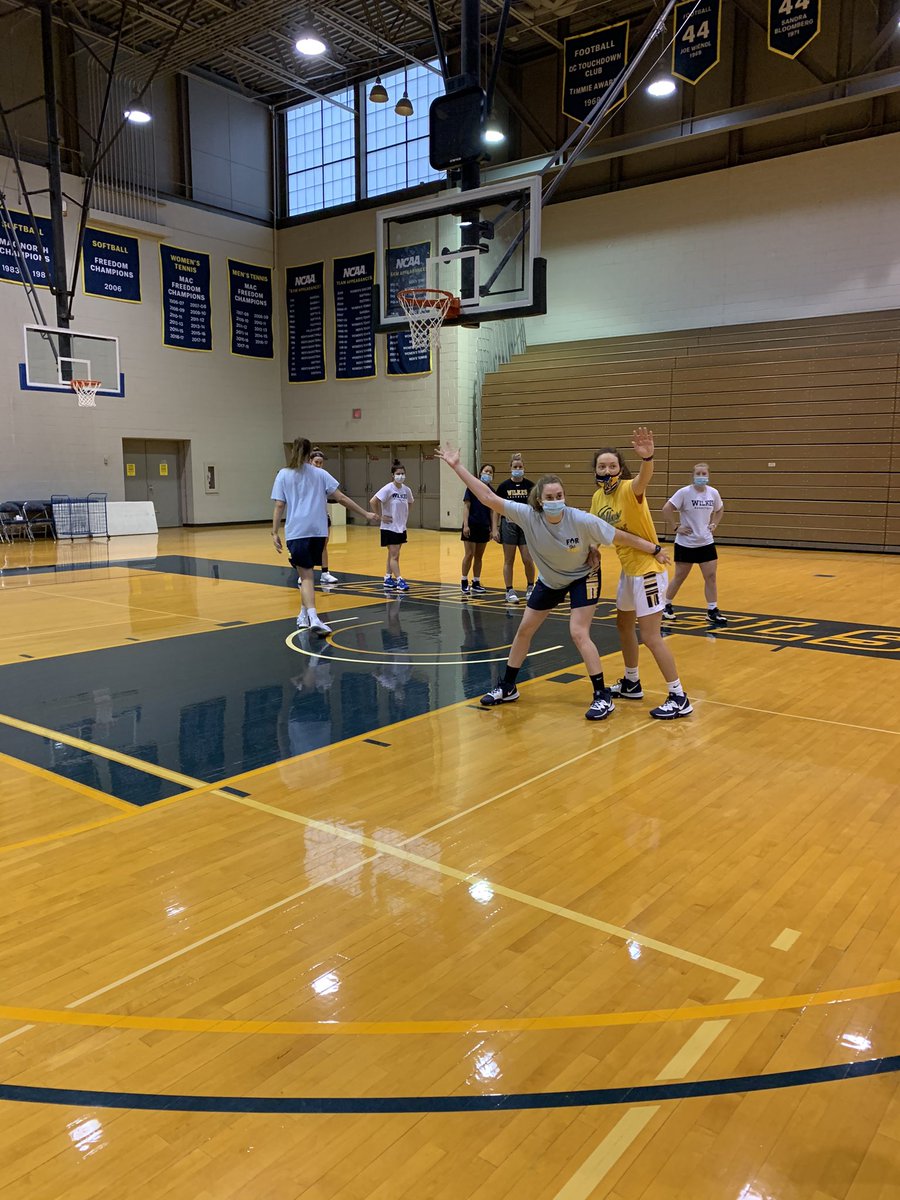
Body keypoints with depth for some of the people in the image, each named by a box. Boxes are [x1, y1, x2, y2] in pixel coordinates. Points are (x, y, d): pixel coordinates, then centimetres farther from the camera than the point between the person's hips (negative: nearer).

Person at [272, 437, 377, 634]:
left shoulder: (283, 475, 4)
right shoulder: (320, 474, 7)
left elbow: (279, 506, -2)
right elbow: (341, 498, 3)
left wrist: (275, 533, 2)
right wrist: (365, 514, 7)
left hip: (296, 531, -2)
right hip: (318, 530, 2)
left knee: (305, 575, -4)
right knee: (307, 572, 19)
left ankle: (312, 617, -21)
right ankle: (304, 614, 27)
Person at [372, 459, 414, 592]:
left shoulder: (406, 490, 2)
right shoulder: (388, 489, -16)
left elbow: (411, 502, 23)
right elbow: (373, 501, -21)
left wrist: (405, 513, 10)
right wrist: (380, 516, -16)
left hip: (401, 527, 7)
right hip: (389, 527, -7)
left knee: (393, 555, 14)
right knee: (394, 555, -7)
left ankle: (388, 579, 23)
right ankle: (399, 581, -5)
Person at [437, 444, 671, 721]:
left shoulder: (581, 521, -33)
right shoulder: (528, 515, -27)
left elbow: (621, 537, -23)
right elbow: (488, 497, -27)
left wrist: (655, 550, -18)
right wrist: (457, 466, -30)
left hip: (583, 578, -4)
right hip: (549, 580, 4)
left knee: (578, 633, -17)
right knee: (524, 630, 9)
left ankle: (603, 697, -4)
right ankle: (507, 687, 26)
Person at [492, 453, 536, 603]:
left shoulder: (530, 485, 0)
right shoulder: (504, 486, -3)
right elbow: (497, 509, 0)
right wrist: (495, 529, -6)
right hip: (508, 525, -1)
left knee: (528, 560, -2)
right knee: (509, 561, 4)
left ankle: (530, 588, 19)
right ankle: (509, 591, 12)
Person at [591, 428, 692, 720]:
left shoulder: (628, 489, -20)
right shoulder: (598, 497, 3)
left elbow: (643, 480, -44)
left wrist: (647, 458, -66)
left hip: (647, 569, -9)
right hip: (628, 569, 9)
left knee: (650, 636, -8)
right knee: (624, 623, 21)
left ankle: (679, 699, 2)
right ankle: (632, 683, 39)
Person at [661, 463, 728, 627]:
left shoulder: (713, 493, 0)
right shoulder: (684, 492, -13)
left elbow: (720, 509, 20)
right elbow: (666, 509, -16)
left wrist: (714, 524, 6)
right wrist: (676, 527, -15)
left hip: (706, 542, 4)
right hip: (686, 543, -4)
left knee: (711, 576, 0)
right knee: (680, 577, 7)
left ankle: (712, 611, 9)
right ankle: (666, 606, 26)